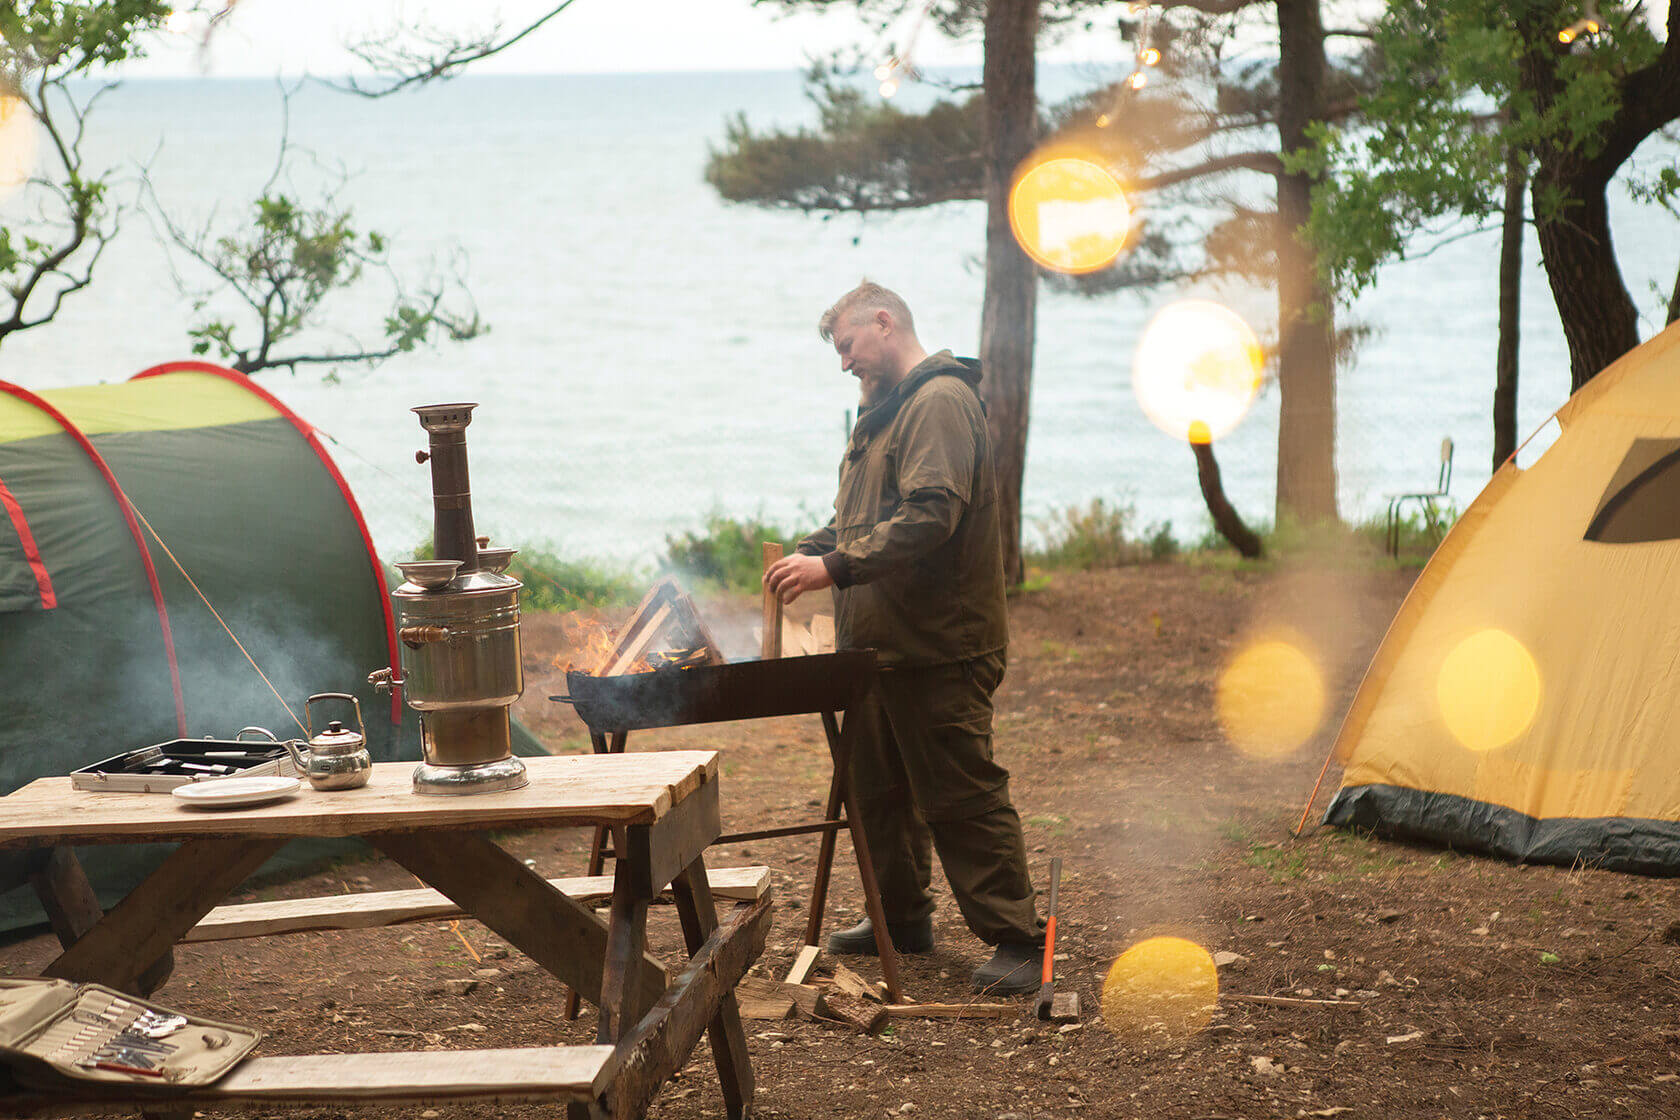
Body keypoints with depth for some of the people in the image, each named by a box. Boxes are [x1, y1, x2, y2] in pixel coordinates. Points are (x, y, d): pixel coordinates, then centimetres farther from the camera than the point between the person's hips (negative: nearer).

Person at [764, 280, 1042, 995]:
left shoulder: (940, 401, -14)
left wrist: (836, 566, -28)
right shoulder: (883, 412, 20)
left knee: (962, 797, -8)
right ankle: (901, 916, 29)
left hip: (937, 646, -10)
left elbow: (930, 515, -26)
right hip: (879, 643, 10)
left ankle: (1015, 940, -4)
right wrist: (807, 554, 7)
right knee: (881, 789, 17)